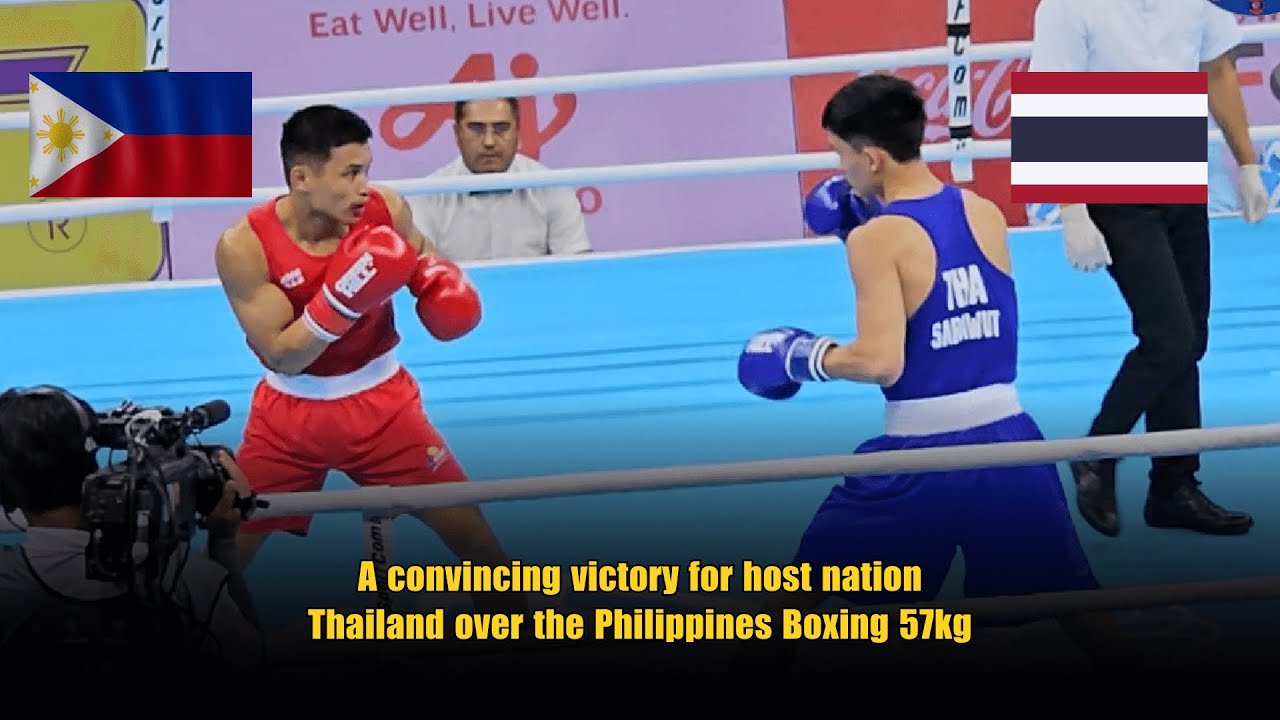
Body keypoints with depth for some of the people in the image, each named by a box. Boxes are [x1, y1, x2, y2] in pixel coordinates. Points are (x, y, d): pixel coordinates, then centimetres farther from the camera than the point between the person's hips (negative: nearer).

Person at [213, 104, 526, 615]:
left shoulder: (386, 211, -13)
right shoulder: (243, 247, -21)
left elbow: (421, 258, 10)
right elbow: (280, 356, -21)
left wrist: (439, 278, -14)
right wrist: (341, 300, -34)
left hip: (381, 402, 2)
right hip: (291, 414, -1)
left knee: (476, 540, 0)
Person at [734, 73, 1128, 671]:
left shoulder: (877, 238, -11)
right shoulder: (988, 215, 5)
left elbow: (880, 362, -18)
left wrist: (805, 356, -3)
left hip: (919, 454, -4)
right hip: (1007, 440, 4)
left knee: (802, 584, 14)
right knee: (1066, 600, 17)